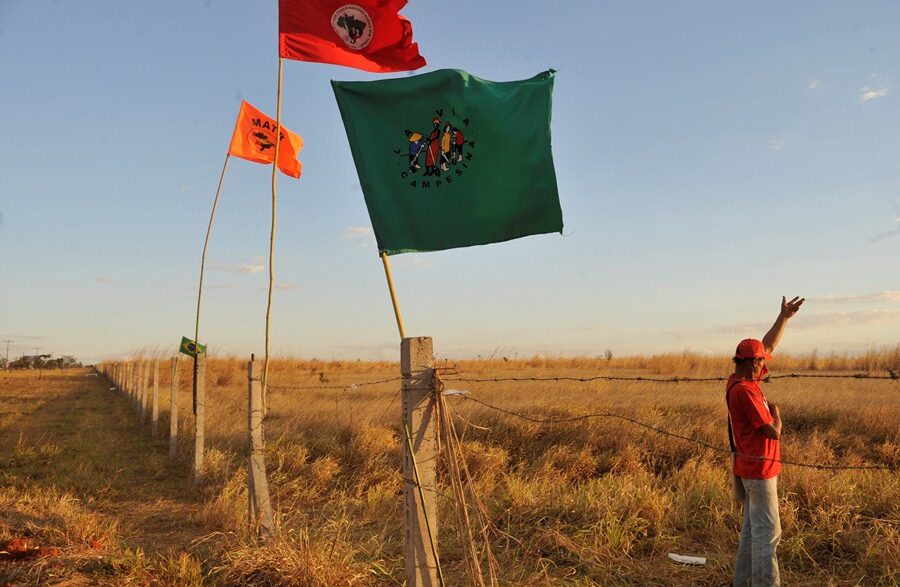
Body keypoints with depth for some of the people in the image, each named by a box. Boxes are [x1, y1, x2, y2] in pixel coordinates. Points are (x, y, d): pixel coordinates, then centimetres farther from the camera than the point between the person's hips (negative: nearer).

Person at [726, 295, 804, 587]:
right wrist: (775, 412, -2)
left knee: (752, 528, 17)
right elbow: (774, 431, -22)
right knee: (767, 532, -3)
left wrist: (784, 316, 16)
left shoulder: (741, 379, 5)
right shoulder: (744, 390, -23)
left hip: (751, 466, 10)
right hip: (759, 468, -10)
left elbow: (768, 345, 16)